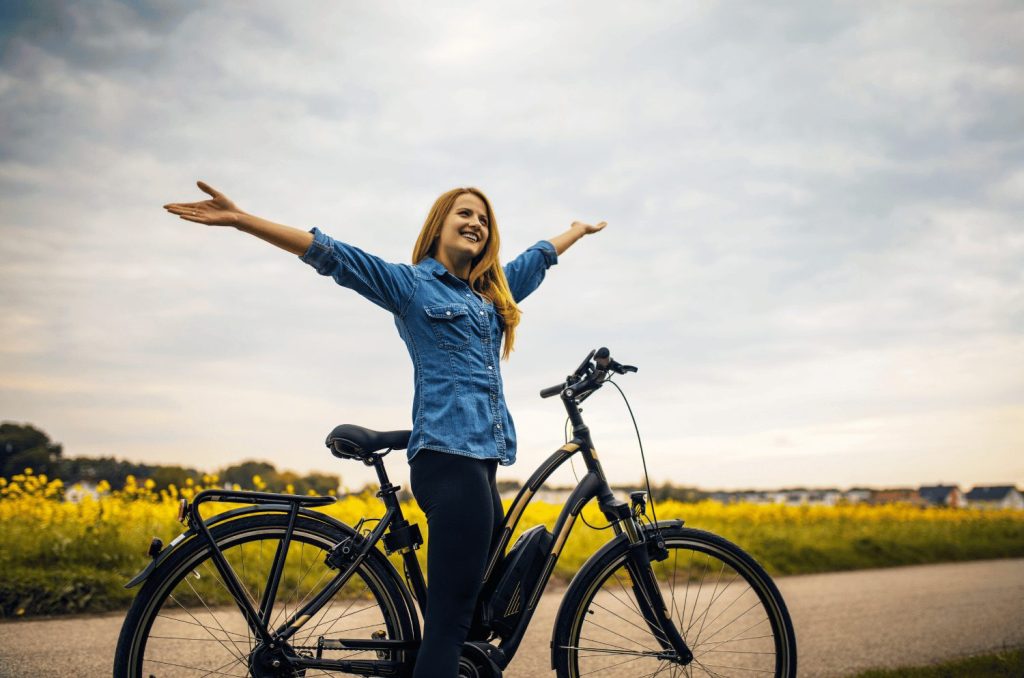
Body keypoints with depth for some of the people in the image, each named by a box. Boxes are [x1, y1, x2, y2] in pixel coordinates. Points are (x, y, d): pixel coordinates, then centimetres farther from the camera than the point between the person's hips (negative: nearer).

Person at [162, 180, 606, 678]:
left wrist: (579, 230, 57)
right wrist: (240, 220, -12)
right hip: (449, 455, -8)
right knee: (451, 614, -14)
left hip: (485, 458, 8)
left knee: (471, 610, 7)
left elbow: (539, 256, 40)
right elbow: (332, 255, -4)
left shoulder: (494, 291, 23)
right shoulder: (410, 284, 5)